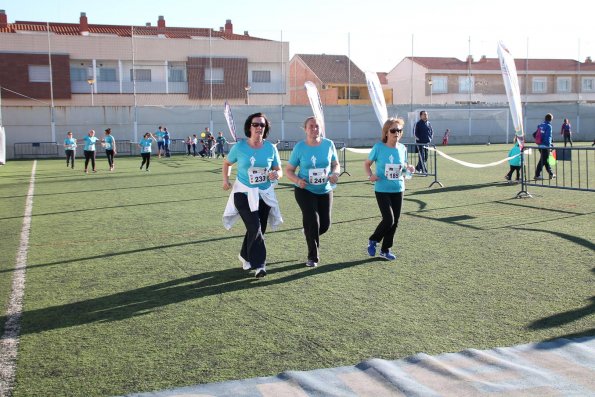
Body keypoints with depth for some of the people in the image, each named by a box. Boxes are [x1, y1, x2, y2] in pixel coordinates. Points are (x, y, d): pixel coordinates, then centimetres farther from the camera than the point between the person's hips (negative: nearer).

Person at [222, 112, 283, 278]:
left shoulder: (270, 148, -3)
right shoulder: (239, 147, -7)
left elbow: (279, 171, 5)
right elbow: (227, 163, 10)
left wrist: (275, 174, -18)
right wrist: (225, 179, -4)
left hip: (264, 194, 3)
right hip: (244, 193, -3)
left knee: (257, 229, 11)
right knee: (255, 227, -16)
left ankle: (245, 256, 37)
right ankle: (259, 264, -10)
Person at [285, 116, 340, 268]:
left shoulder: (329, 144, -4)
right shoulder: (299, 147, -9)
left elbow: (336, 164, 8)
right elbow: (288, 170, -3)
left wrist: (335, 174, -14)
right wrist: (297, 180, -23)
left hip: (325, 190, 3)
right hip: (305, 190, -3)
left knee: (325, 223, 6)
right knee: (312, 220, -14)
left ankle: (310, 236, 42)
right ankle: (313, 257, 2)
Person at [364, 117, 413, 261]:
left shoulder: (402, 148, 0)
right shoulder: (379, 147, -11)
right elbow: (367, 163, 1)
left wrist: (408, 168, -8)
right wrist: (370, 175, -18)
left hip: (398, 190, 4)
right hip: (382, 190, -4)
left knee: (395, 222, 8)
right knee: (388, 220, -13)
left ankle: (385, 250, 25)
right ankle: (372, 241, 15)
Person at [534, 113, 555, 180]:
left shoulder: (540, 125, 10)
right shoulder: (548, 126, -12)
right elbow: (548, 137, -17)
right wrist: (549, 145, -13)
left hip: (540, 145, 8)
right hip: (545, 146, -8)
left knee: (545, 160, 16)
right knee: (543, 161, -3)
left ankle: (551, 174, 26)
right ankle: (537, 175, -3)